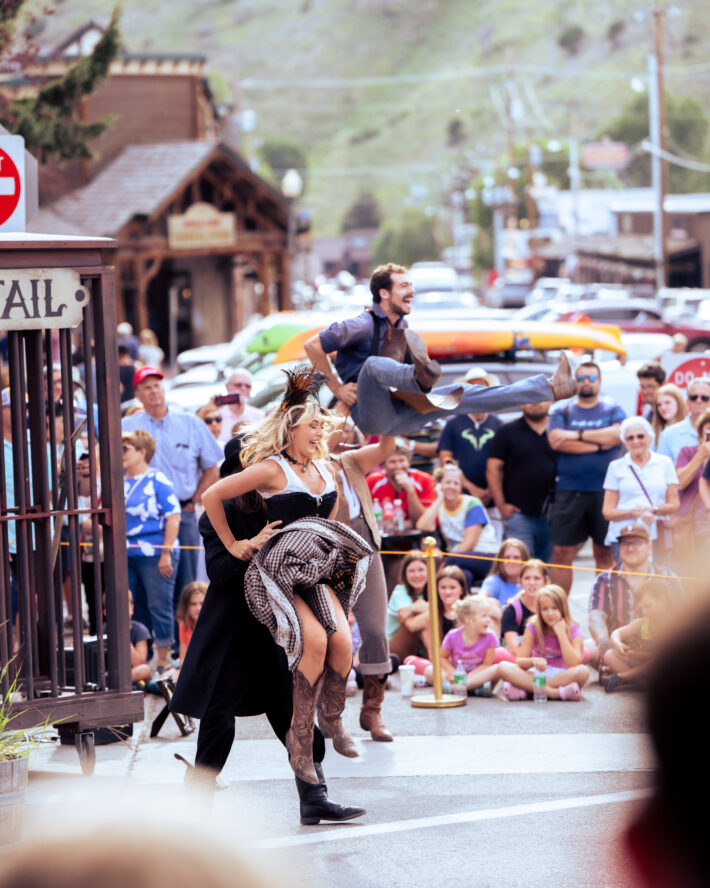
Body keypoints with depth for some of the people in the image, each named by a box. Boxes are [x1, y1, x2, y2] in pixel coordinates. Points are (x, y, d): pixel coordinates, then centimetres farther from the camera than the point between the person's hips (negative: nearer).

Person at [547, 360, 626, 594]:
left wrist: (578, 435, -10)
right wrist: (599, 443, -9)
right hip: (568, 492, 0)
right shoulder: (561, 412, 10)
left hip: (605, 492, 0)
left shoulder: (613, 410, 11)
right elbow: (556, 441, -8)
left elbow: (618, 434, -9)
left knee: (605, 553, 3)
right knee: (561, 552, -3)